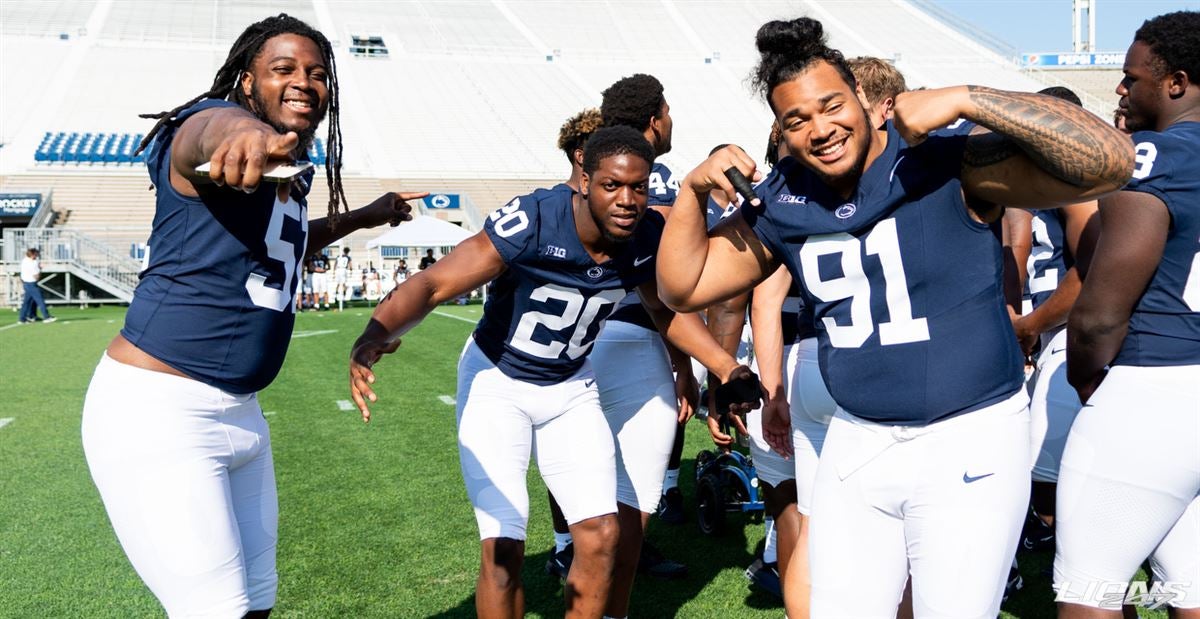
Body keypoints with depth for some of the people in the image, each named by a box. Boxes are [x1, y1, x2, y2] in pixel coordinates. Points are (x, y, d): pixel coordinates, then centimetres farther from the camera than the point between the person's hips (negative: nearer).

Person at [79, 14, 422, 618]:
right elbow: (208, 130, -39)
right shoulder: (212, 121, -12)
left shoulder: (290, 176, 13)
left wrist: (364, 216, 42)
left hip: (239, 412, 9)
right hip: (158, 410, -9)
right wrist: (244, 133, -63)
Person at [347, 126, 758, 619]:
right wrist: (377, 332, -54)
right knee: (503, 548, -10)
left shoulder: (647, 237, -14)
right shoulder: (533, 221, -30)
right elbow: (433, 284, -35)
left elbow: (665, 310, 6)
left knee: (601, 536, -2)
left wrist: (727, 368, -2)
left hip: (571, 387, 4)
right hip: (496, 380, -4)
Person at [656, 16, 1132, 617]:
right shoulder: (781, 205, 1)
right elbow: (681, 289, 8)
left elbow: (1109, 162, -24)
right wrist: (693, 191, -6)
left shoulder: (951, 168, -14)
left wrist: (966, 99, -28)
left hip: (970, 442, -4)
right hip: (856, 443, 5)